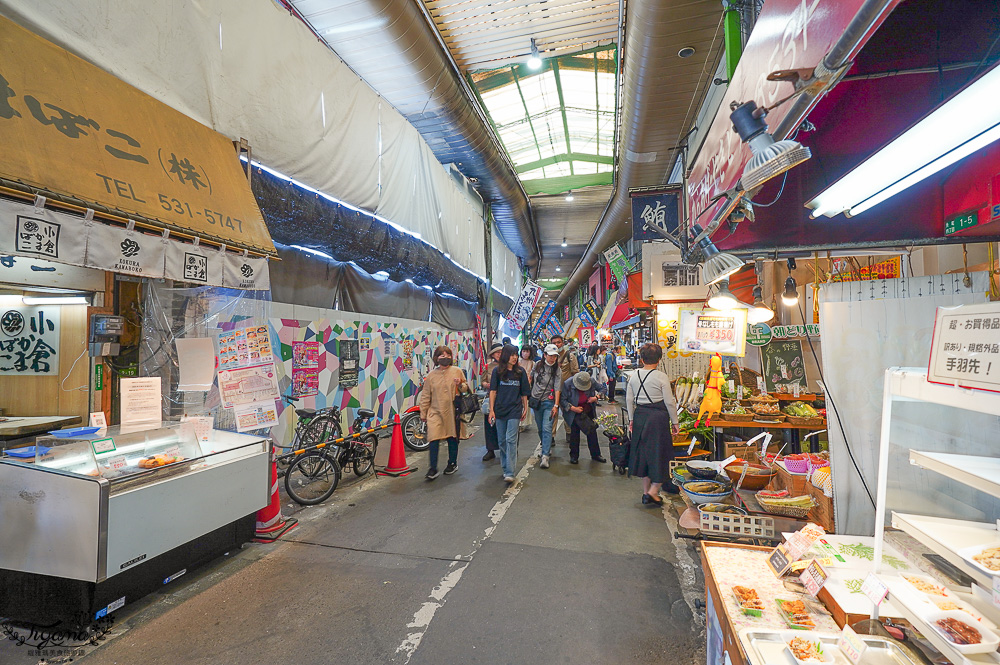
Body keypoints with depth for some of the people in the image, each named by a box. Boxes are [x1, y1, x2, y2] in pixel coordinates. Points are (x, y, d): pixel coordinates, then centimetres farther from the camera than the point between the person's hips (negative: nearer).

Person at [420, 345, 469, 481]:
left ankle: (452, 463, 32)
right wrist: (423, 414, 8)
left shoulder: (457, 371, 1)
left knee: (452, 438, 12)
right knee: (434, 439, -9)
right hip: (435, 412, 0)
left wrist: (460, 385, -14)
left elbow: (466, 388, 9)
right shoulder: (431, 375, 3)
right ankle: (433, 469, 2)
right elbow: (425, 396, 7)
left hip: (452, 411, 0)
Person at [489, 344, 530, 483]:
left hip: (514, 410, -1)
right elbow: (493, 391, 0)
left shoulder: (521, 372, 5)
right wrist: (491, 410, -5)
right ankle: (505, 468, 26)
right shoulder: (497, 371, 2)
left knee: (511, 440, -9)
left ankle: (509, 473, -9)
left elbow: (524, 393, 11)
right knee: (501, 441, 10)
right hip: (500, 410, 1)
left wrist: (525, 408, 11)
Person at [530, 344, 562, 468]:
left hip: (549, 402, -4)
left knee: (547, 428, -13)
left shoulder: (557, 370, -6)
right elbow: (531, 378, 17)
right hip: (536, 401, 4)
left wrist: (556, 405, -20)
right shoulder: (538, 365, 2)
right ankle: (547, 447, 35)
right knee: (540, 429, 14)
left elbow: (557, 389, -12)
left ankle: (545, 456, -14)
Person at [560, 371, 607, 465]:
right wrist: (573, 408, -25)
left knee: (592, 432, 8)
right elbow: (562, 400, -17)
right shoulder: (567, 384, -23)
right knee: (574, 434, 2)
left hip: (589, 412, 3)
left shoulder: (592, 381, -17)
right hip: (574, 414, -2)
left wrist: (596, 397, -18)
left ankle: (595, 454, 23)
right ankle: (574, 456, 18)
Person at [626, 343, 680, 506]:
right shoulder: (661, 377, -12)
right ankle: (653, 492, 3)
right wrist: (675, 422, 2)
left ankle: (646, 491, 24)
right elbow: (669, 402, -9)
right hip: (658, 417, -5)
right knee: (659, 453, 7)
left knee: (643, 451, 14)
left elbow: (629, 399, 7)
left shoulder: (634, 375, 2)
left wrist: (631, 419, 17)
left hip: (640, 416, 5)